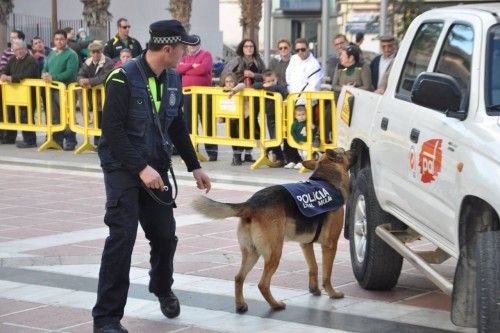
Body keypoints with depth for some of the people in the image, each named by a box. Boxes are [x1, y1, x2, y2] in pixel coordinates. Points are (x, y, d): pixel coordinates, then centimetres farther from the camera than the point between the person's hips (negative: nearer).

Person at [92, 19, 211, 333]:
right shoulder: (123, 78, -17)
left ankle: (163, 288, 40)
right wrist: (141, 168, -24)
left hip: (156, 166, 6)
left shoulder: (173, 78, 4)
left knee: (165, 234, 9)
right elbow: (113, 130, -20)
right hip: (123, 167, -6)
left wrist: (195, 166, 14)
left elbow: (178, 127, 15)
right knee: (123, 236, -13)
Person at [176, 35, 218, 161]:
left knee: (208, 123, -4)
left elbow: (204, 69, -14)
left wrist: (186, 70, -4)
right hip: (187, 94, 5)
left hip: (204, 94, -5)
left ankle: (212, 151, -2)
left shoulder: (206, 55, 4)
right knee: (189, 123, 6)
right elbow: (178, 69, 2)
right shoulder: (185, 57, 20)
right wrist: (192, 65, -11)